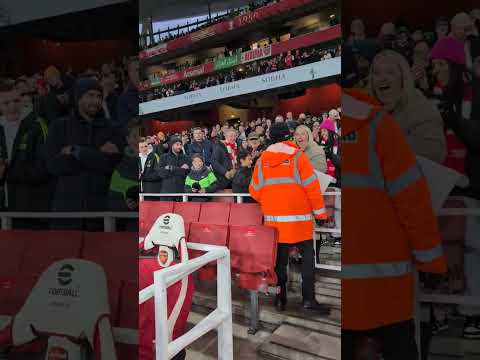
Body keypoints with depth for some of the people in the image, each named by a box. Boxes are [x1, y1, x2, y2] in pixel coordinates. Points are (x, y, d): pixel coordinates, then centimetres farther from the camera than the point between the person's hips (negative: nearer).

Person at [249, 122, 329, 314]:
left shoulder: (262, 159, 5)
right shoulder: (298, 156, -4)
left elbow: (254, 191, 7)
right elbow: (312, 186, -7)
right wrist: (320, 211, 1)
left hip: (273, 218, 3)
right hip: (298, 218, -3)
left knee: (279, 257, 11)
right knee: (307, 255, 8)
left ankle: (280, 298, 18)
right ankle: (308, 298, 6)